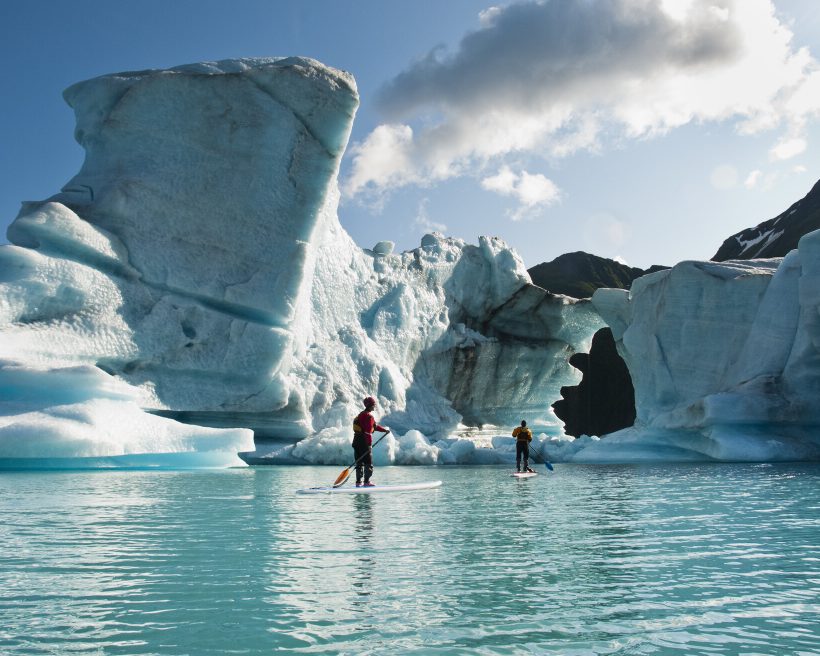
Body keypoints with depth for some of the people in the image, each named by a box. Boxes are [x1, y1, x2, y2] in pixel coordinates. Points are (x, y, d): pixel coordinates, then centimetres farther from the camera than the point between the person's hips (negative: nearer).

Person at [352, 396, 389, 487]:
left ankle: (359, 482, 11)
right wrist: (369, 444, -20)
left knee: (359, 463, 11)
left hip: (357, 441, 9)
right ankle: (366, 481, -2)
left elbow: (374, 426, 28)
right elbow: (368, 432, -20)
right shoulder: (369, 416, -13)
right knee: (368, 463, -1)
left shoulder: (361, 414, 19)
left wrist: (384, 430, 31)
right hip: (364, 442, -9)